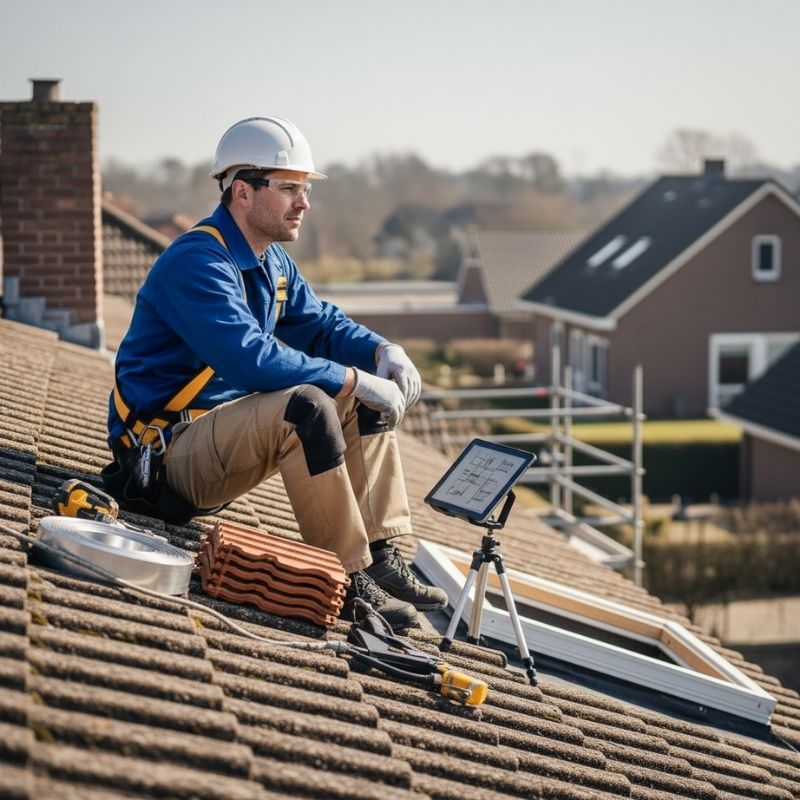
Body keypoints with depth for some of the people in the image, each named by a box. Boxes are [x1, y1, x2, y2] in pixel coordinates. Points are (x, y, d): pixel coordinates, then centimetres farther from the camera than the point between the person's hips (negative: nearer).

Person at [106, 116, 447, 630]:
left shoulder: (273, 262, 10)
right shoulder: (197, 261, -21)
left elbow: (320, 323, 18)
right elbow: (251, 357, -33)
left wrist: (383, 351, -4)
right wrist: (355, 380, -28)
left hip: (228, 426, 10)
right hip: (168, 449, -10)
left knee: (367, 402, 6)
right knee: (306, 405, -33)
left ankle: (382, 558, -2)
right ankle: (348, 579, -28)